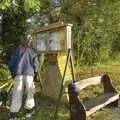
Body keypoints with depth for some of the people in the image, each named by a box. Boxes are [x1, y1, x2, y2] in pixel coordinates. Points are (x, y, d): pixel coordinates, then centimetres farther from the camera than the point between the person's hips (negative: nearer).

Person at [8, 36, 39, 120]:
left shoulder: (18, 50, 19)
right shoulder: (32, 51, 13)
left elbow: (11, 63, 14)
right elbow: (35, 63, 2)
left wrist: (13, 72, 27)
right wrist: (35, 72, 16)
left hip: (18, 74, 2)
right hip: (29, 73, -2)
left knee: (17, 94, 4)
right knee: (30, 92, 13)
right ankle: (29, 110, 20)